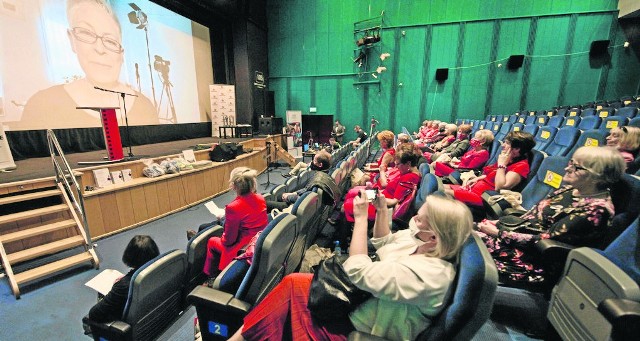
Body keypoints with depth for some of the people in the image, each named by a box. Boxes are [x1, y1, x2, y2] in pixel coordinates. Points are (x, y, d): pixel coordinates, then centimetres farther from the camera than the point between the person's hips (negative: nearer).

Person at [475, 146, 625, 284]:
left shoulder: (596, 209, -18)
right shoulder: (571, 189, 6)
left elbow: (546, 240, -20)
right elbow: (538, 215, 12)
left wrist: (499, 234, -20)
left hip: (535, 260, -7)